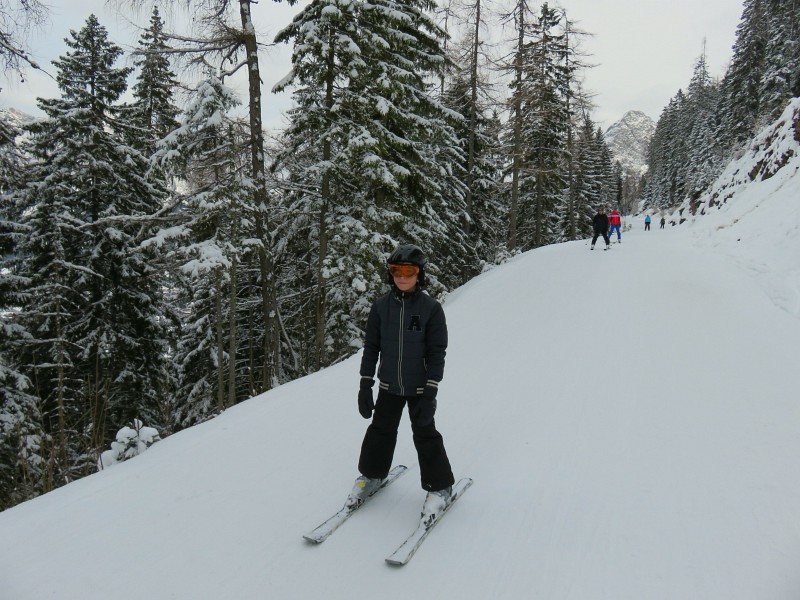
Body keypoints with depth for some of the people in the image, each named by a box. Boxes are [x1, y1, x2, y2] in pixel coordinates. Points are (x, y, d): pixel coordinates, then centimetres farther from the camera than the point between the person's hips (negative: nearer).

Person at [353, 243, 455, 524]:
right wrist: (365, 384, -1)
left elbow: (437, 352, -11)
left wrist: (430, 392, -15)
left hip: (419, 387, -3)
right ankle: (372, 473, 39)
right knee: (380, 430, 15)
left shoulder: (431, 308, -12)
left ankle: (440, 486, 22)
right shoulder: (381, 306, -4)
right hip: (389, 385, 3)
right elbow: (371, 346, 1)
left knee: (425, 434, 3)